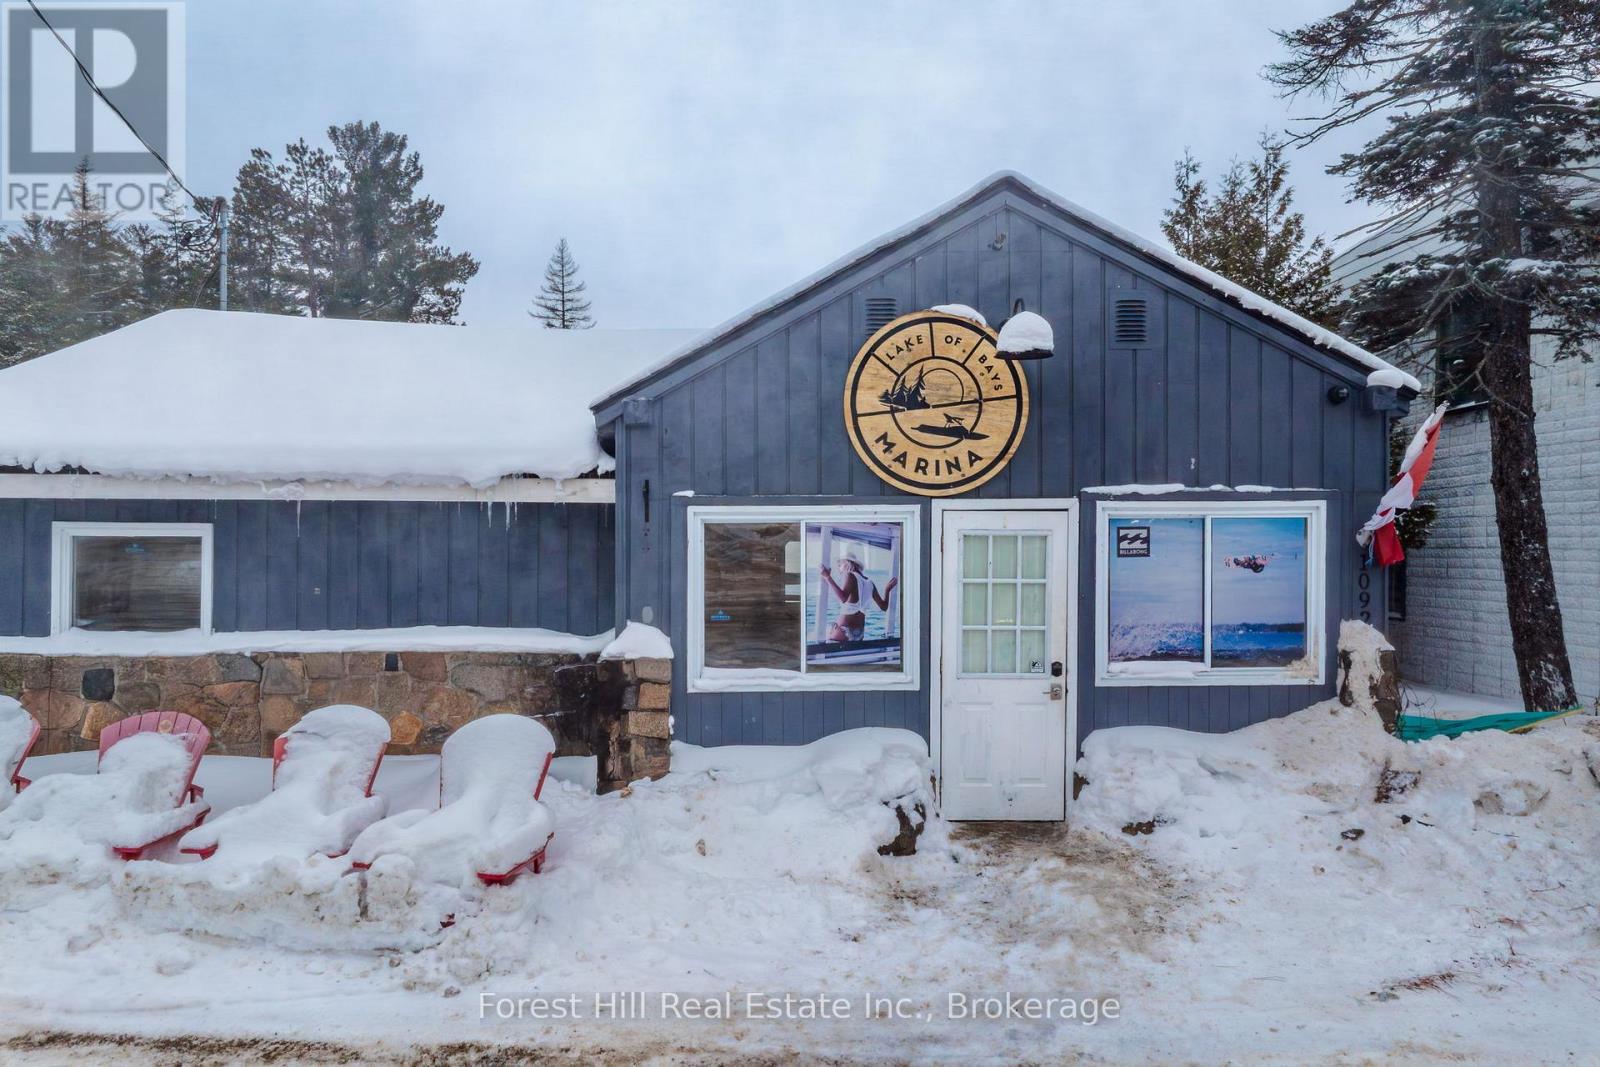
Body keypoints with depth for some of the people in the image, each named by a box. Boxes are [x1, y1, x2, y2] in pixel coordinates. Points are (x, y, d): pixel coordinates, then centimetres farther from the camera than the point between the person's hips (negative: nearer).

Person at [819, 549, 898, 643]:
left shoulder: (850, 576, -9)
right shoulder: (869, 583, 10)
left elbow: (843, 598, -27)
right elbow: (883, 607, 14)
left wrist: (828, 577, -25)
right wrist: (887, 590, 29)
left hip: (844, 630, -8)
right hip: (860, 631, 8)